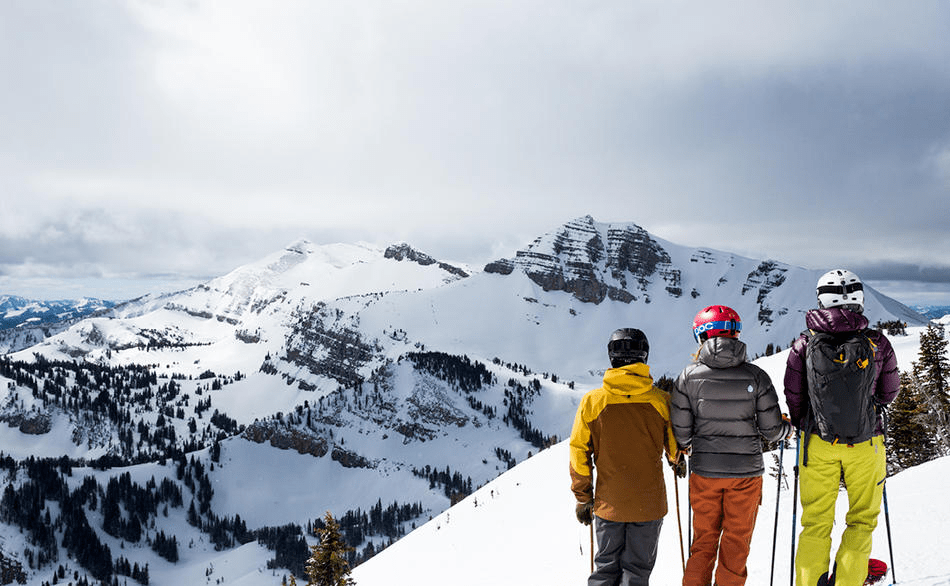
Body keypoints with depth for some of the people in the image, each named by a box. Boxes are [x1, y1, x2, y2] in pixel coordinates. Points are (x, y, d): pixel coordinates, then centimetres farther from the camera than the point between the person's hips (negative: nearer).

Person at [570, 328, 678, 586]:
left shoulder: (592, 402, -8)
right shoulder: (662, 401, -9)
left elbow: (579, 453, -3)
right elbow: (676, 448, 2)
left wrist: (583, 498, 9)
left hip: (609, 504, 1)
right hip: (650, 504, 0)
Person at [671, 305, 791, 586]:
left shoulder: (689, 376, -7)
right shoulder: (755, 376, -8)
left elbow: (681, 432, -5)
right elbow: (771, 429, -5)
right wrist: (787, 427, 18)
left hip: (704, 470, 1)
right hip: (746, 471, -1)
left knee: (704, 540, 16)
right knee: (736, 542, 13)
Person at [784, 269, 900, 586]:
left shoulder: (805, 342, -10)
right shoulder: (878, 342, -9)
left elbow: (793, 396, -3)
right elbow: (889, 392, 4)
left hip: (817, 441, 1)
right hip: (865, 442, 0)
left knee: (816, 521, 13)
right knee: (862, 519, 16)